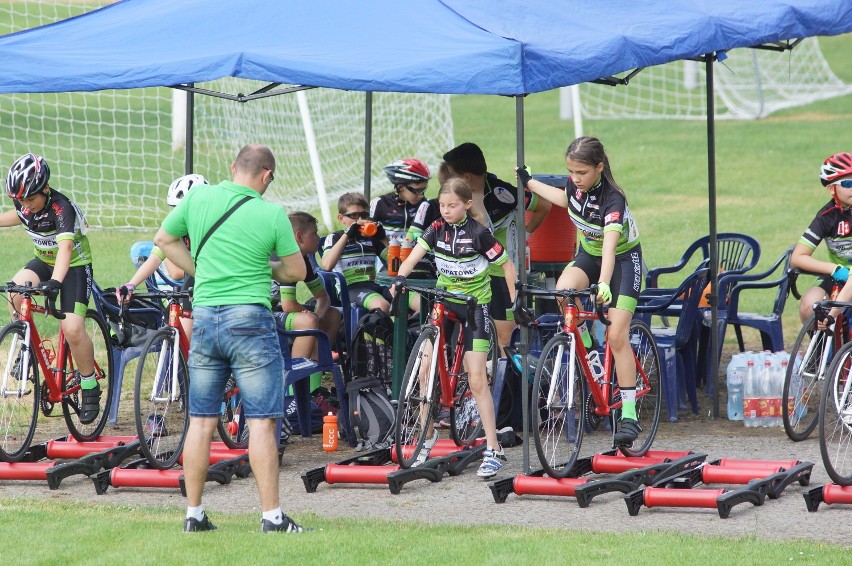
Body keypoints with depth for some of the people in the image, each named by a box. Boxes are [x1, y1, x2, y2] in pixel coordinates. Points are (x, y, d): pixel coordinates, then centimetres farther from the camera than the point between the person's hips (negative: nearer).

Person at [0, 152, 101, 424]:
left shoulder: (62, 208, -32)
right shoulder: (24, 203, -12)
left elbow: (65, 247, -46)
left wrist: (55, 281, -60)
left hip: (74, 266, -6)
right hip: (43, 260, 6)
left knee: (72, 328, -20)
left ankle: (90, 387, 0)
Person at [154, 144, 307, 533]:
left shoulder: (197, 197, 2)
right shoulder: (272, 214, -8)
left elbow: (164, 240, 16)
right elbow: (296, 271, 2)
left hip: (203, 317, 4)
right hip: (250, 319, -4)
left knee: (201, 421, 10)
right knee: (261, 422, -1)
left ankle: (194, 514, 14)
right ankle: (272, 516, -2)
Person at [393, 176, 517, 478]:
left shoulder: (478, 233, -12)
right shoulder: (437, 229, -2)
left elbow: (507, 265, -4)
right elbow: (416, 253, -16)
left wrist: (515, 302, -6)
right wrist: (400, 277, -34)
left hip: (474, 304, -4)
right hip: (444, 301, 4)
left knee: (477, 379, -10)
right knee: (427, 368, -5)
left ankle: (493, 450, -8)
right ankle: (428, 435, 12)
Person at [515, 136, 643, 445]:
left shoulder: (612, 199, -33)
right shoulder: (575, 184, -14)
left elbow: (610, 245, -46)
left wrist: (604, 285, -59)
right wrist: (529, 182, 17)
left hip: (622, 259, -6)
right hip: (589, 254, 6)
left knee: (617, 336, -13)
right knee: (564, 288, -30)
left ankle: (629, 415, -9)